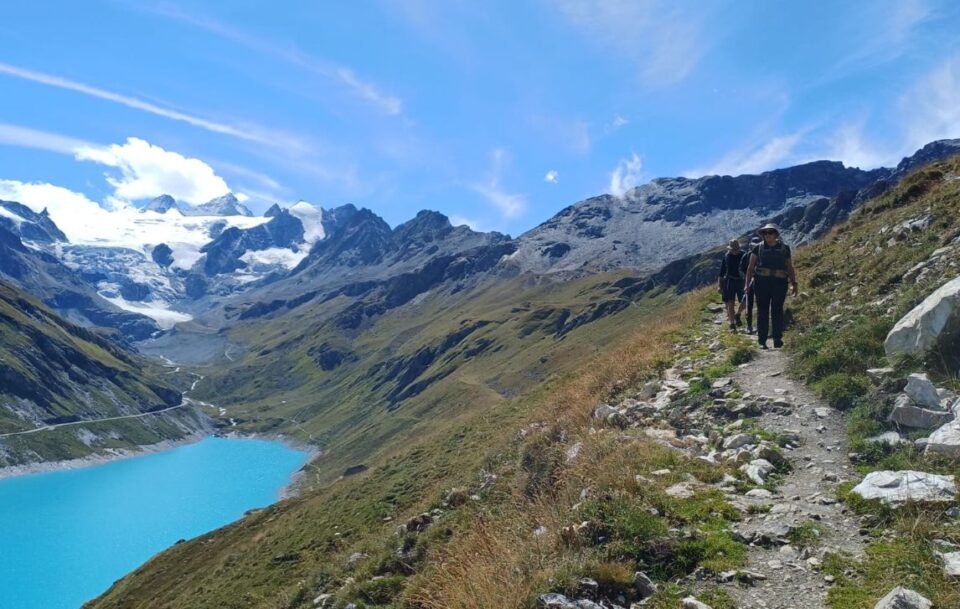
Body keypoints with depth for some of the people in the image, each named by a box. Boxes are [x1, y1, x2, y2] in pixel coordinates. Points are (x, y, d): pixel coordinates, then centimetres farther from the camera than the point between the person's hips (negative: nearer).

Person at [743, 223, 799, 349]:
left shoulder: (784, 248, 8)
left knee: (777, 310, -1)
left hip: (779, 283, 0)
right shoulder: (758, 248, 5)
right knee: (762, 311, 0)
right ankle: (762, 341, 4)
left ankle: (778, 339, 7)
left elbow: (790, 268, 12)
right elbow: (750, 267, 5)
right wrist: (747, 283, -3)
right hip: (762, 282, 0)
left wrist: (794, 283, 7)